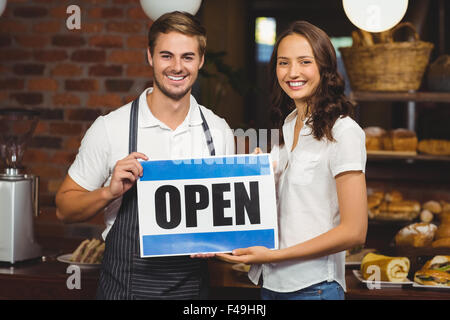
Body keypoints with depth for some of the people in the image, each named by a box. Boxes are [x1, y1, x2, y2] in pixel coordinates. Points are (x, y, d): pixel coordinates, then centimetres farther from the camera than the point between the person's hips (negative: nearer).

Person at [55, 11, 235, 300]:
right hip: (126, 287, -3)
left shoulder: (220, 132, 1)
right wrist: (109, 192, -21)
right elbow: (65, 208, -3)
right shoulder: (110, 128, -9)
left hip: (193, 286, 3)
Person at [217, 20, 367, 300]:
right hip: (272, 283, 7)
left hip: (313, 286, -7)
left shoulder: (343, 132, -12)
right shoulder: (286, 128, 11)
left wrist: (275, 255, -17)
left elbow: (354, 232, -16)